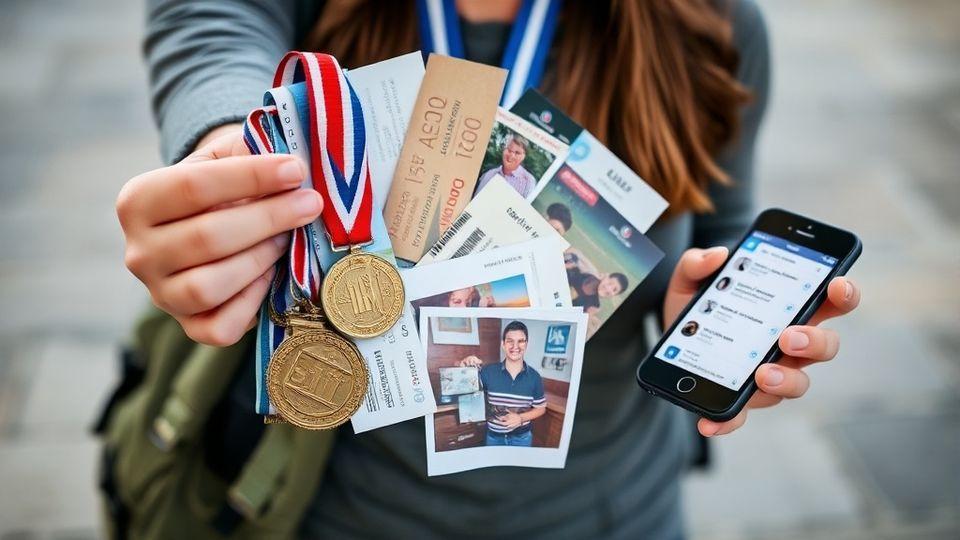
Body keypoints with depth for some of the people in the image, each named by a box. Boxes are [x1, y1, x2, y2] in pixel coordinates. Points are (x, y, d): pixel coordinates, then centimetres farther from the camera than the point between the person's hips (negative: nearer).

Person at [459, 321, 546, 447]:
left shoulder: (534, 377, -9)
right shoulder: (488, 371, -11)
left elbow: (541, 408, 0)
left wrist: (520, 418, -17)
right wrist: (465, 365, -25)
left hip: (522, 437, 0)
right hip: (494, 436, 0)